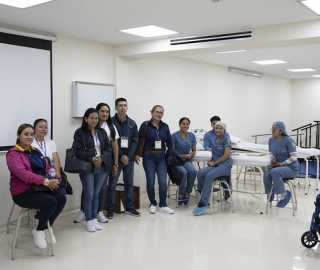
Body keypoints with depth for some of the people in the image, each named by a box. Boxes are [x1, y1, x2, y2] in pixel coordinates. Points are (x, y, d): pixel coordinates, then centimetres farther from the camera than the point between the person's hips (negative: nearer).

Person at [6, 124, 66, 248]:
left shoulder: (36, 151, 16)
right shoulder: (13, 154, -9)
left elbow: (47, 167, 14)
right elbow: (23, 173, -23)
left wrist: (53, 178, -10)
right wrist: (45, 181, -30)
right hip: (23, 191, -7)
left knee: (62, 198, -20)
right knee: (51, 202, -29)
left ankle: (47, 226, 3)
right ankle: (39, 230, -2)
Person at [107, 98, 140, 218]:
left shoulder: (132, 123, 9)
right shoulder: (110, 122, -5)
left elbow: (135, 140, 4)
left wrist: (128, 156, -7)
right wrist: (119, 157, -11)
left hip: (129, 158, 4)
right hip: (116, 158, -4)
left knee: (129, 183, 11)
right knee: (112, 184, 0)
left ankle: (129, 208, 21)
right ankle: (110, 209, 8)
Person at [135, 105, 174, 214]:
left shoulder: (165, 126, 6)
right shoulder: (145, 125, -4)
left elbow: (169, 142, 11)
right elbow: (139, 140, -3)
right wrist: (136, 154, -8)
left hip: (161, 157, 2)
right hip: (149, 157, -2)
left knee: (163, 182, -5)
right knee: (150, 182, 3)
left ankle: (163, 205, 8)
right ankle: (153, 204, 19)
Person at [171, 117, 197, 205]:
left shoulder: (192, 135, 8)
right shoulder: (174, 136, -5)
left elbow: (194, 151, 14)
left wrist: (189, 156, -7)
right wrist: (184, 156, -7)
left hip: (187, 161, 4)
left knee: (193, 171, -30)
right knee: (184, 172, -34)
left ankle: (187, 193, -14)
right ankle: (181, 194, -12)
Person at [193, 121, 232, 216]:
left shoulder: (226, 139, -4)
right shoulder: (213, 139, 14)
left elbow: (226, 155, -13)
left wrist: (214, 163, -13)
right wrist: (211, 159, 1)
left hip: (225, 164, -6)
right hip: (215, 164, 6)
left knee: (209, 176, -31)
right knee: (201, 173, -25)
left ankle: (203, 203, -28)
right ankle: (202, 193, -9)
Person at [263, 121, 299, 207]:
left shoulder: (288, 141, -14)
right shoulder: (271, 140, 4)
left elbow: (294, 157, -16)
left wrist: (280, 164, -18)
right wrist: (272, 157, -6)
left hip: (291, 168, -5)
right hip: (278, 166, 5)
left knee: (275, 172, -35)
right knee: (266, 175, -25)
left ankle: (284, 194, -14)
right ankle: (270, 192, 9)